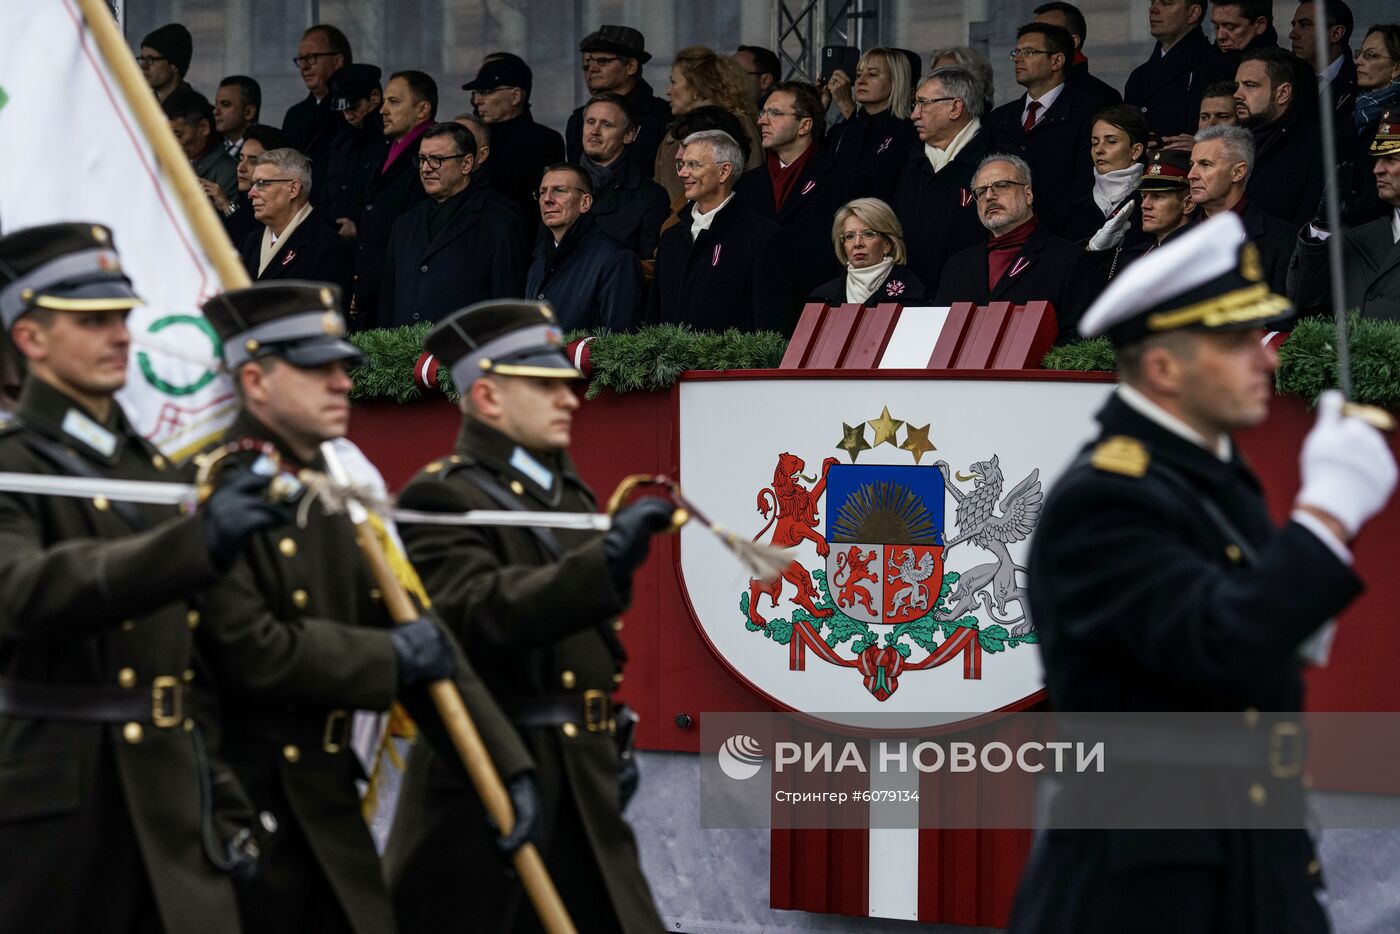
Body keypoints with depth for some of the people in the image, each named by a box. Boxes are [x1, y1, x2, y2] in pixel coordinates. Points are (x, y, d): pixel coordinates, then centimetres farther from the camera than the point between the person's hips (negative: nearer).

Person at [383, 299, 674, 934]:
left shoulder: (571, 495, 18)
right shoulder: (441, 499, -11)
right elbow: (475, 614, -29)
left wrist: (615, 738, 20)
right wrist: (605, 562, -37)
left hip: (584, 795, 8)